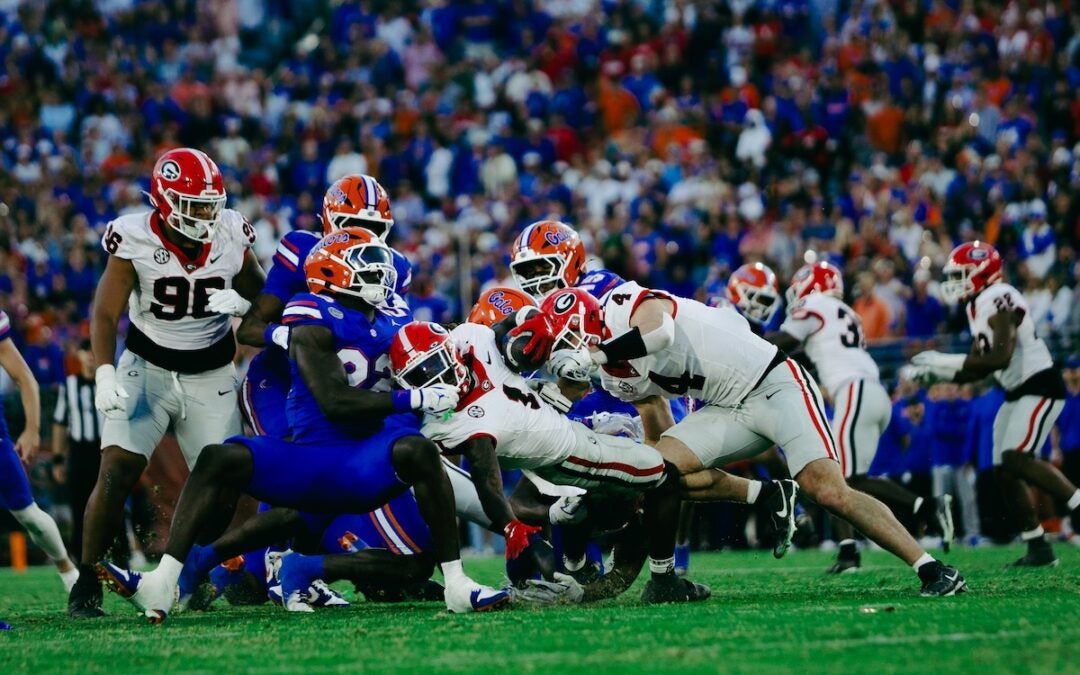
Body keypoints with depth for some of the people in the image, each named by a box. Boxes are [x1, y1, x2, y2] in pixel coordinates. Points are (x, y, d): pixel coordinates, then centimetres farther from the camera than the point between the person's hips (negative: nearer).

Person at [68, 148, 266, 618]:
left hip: (211, 375, 3)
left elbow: (259, 294, 8)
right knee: (115, 475, -16)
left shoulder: (231, 235, -8)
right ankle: (87, 583, -7)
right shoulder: (134, 240, -15)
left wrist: (240, 302, -16)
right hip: (147, 367, -2)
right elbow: (106, 314, -13)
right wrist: (104, 374, -27)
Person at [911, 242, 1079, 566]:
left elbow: (999, 357, -26)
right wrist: (938, 372, 5)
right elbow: (981, 368, 17)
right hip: (1018, 392, 10)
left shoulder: (998, 299, -18)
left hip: (1040, 386, -10)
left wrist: (945, 361, -20)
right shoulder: (978, 306, 13)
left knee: (1017, 458, -24)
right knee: (1005, 471, 5)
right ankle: (1039, 549, 10)